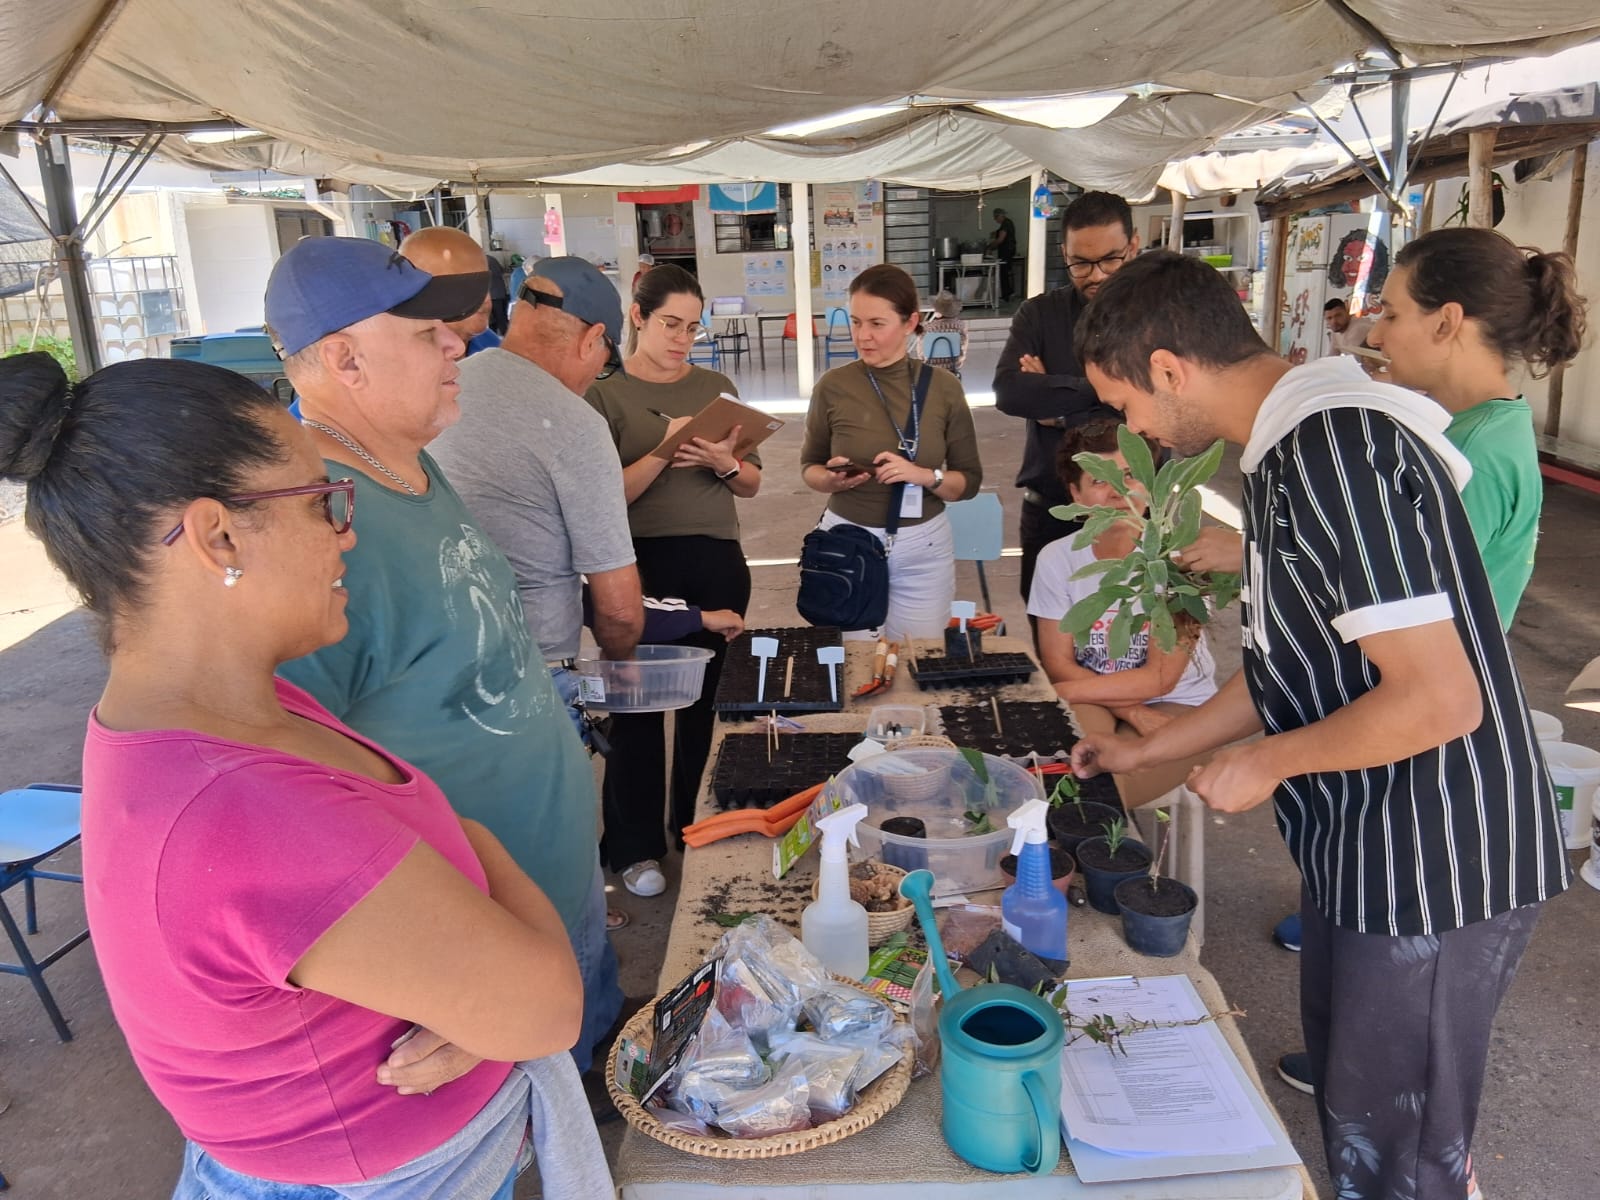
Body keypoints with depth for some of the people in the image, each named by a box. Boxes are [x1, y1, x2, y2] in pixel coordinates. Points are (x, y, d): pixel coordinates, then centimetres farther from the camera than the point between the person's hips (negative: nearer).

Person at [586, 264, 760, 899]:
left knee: (706, 700, 10)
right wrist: (664, 450, -21)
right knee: (638, 704, 4)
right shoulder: (605, 394, -1)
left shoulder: (717, 387, 10)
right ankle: (635, 847, 19)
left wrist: (724, 463, -9)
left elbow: (753, 484, 12)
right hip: (643, 565, -3)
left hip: (717, 563, 3)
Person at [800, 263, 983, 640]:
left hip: (923, 547, 1)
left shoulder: (944, 387, -4)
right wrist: (831, 479, -15)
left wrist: (924, 475, -19)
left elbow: (969, 481, 0)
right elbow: (809, 466, 7)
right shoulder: (833, 386, -5)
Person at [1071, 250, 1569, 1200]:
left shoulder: (1336, 449, -24)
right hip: (1361, 842, 10)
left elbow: (1437, 698, -28)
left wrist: (1268, 763, -14)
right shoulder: (1292, 448, 8)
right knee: (1344, 1096, 26)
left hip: (1436, 866, -9)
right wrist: (1148, 751, 20)